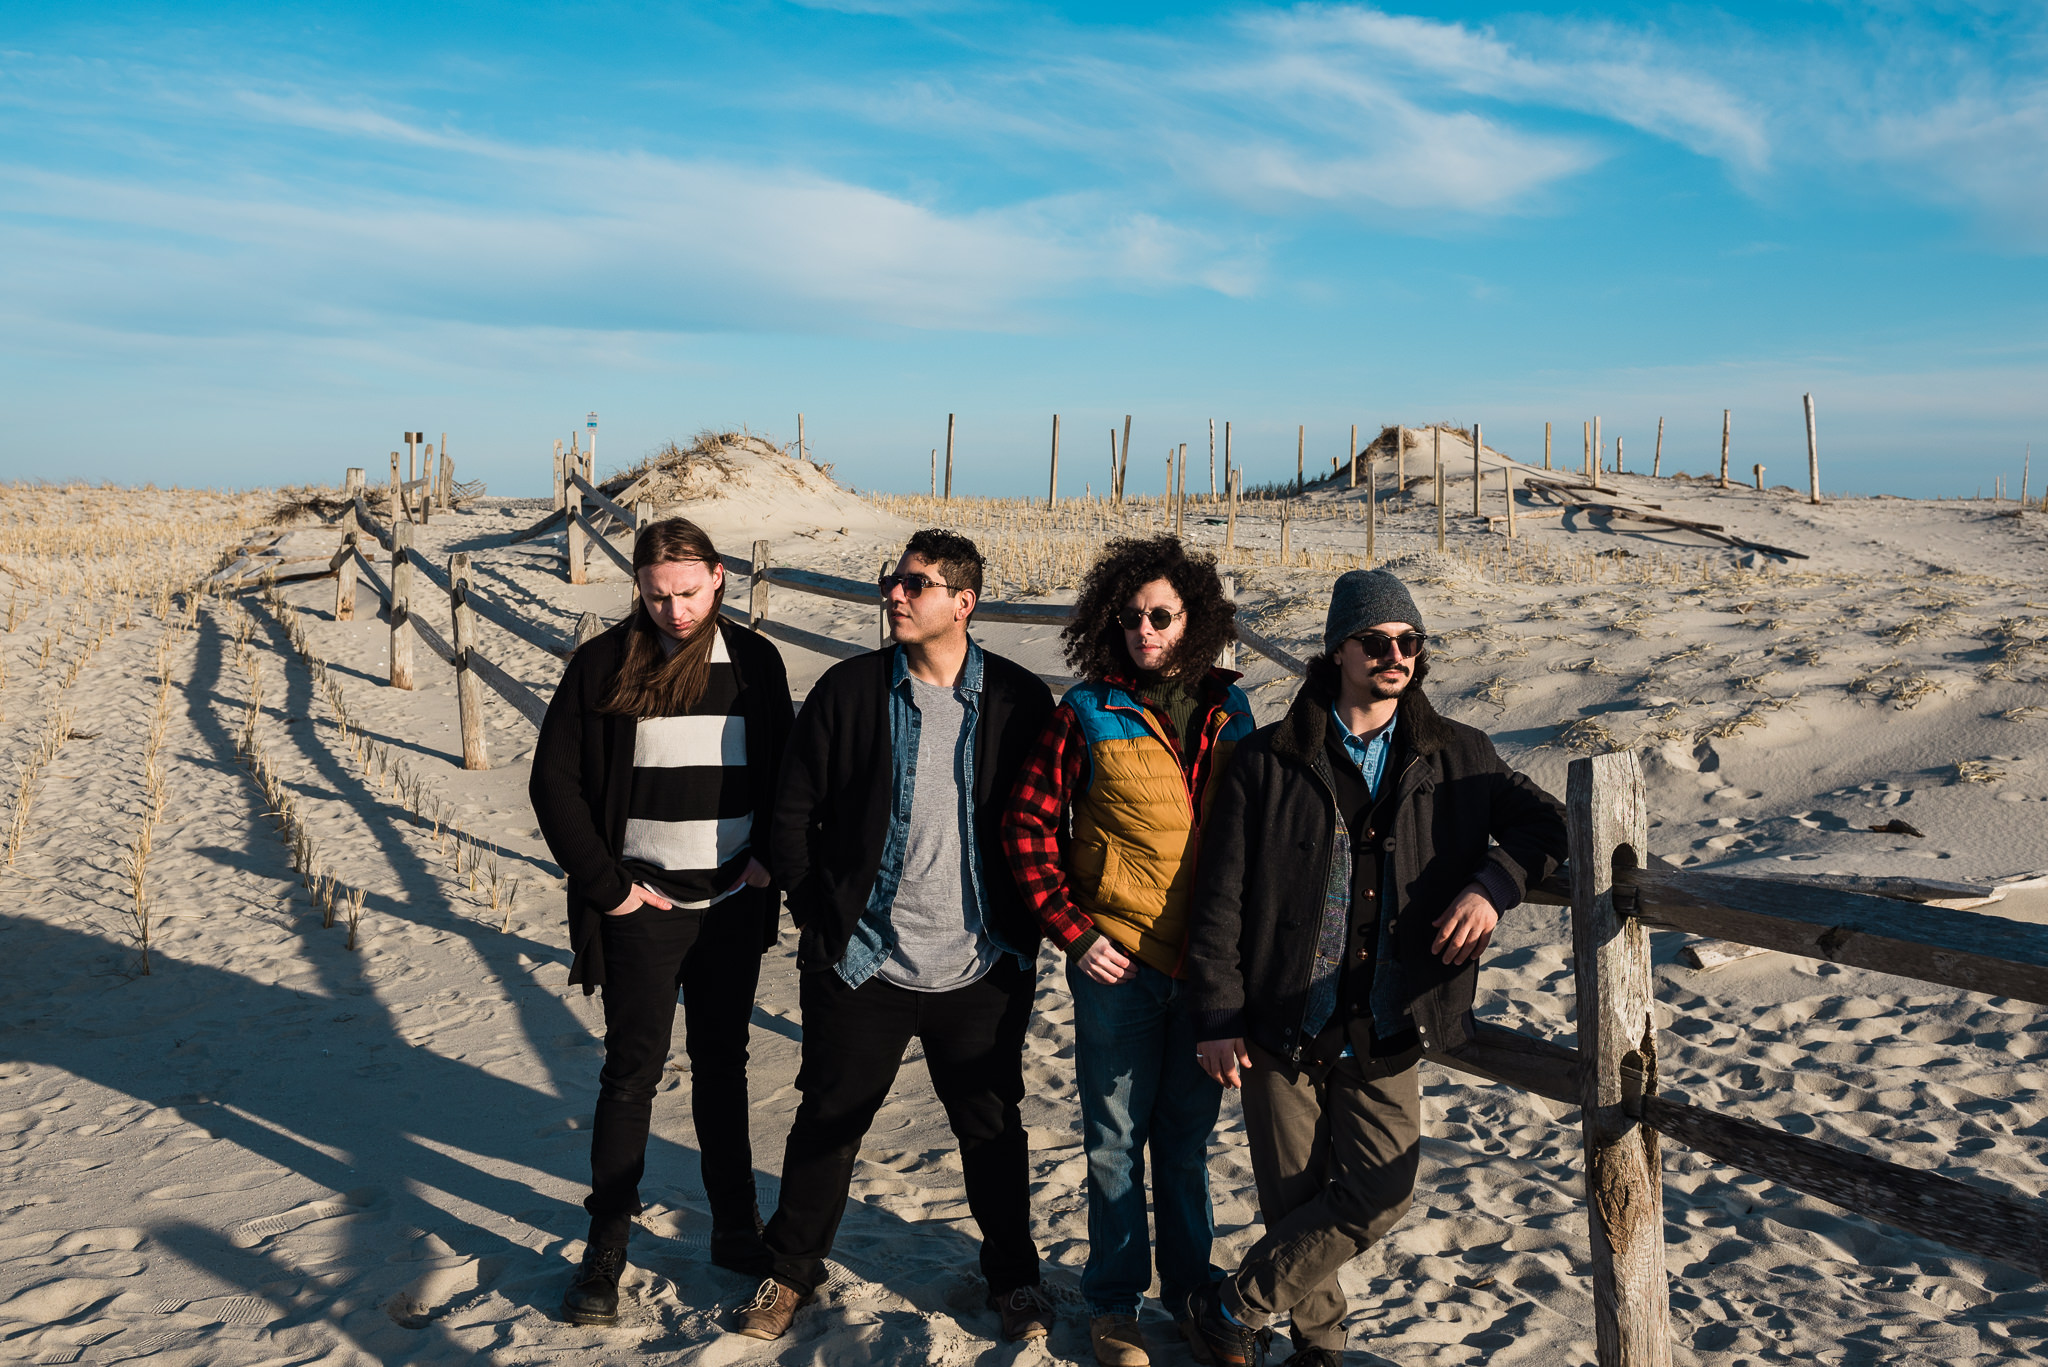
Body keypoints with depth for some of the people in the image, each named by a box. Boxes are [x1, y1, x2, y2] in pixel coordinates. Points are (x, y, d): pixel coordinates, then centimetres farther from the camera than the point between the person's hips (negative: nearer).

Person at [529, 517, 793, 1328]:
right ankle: (606, 1246, 17)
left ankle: (735, 1228, 26)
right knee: (632, 1070, 4)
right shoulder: (603, 665, -4)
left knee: (722, 1064, 14)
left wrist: (769, 858, -1)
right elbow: (554, 783, -4)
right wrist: (604, 885, -8)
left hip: (733, 905, 2)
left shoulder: (754, 662, 3)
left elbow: (783, 771, 12)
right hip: (642, 907, -2)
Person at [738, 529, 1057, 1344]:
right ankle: (792, 1269, 34)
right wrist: (820, 917, 0)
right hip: (863, 964, 0)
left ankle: (1013, 1275, 35)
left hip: (982, 970, 0)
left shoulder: (1019, 701, -3)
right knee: (829, 1120, 13)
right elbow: (793, 812, 2)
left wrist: (1023, 929, 2)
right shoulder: (849, 690, -3)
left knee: (992, 1127, 14)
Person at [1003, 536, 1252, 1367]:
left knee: (1188, 1132, 17)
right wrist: (1072, 929, -9)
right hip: (1119, 960, -3)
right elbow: (1028, 825, -4)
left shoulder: (1227, 711, 4)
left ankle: (1191, 1287, 35)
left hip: (1210, 960, 3)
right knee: (1117, 1137, 8)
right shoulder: (1088, 712, -7)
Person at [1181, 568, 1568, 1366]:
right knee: (1295, 1201, 6)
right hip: (1283, 1025, -2)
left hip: (1386, 1032, 2)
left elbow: (1542, 822, 11)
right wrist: (1218, 1015, -6)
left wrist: (1493, 882, -11)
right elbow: (1221, 897, -2)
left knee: (1378, 1194, -4)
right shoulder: (1269, 762, -3)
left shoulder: (1458, 758, 5)